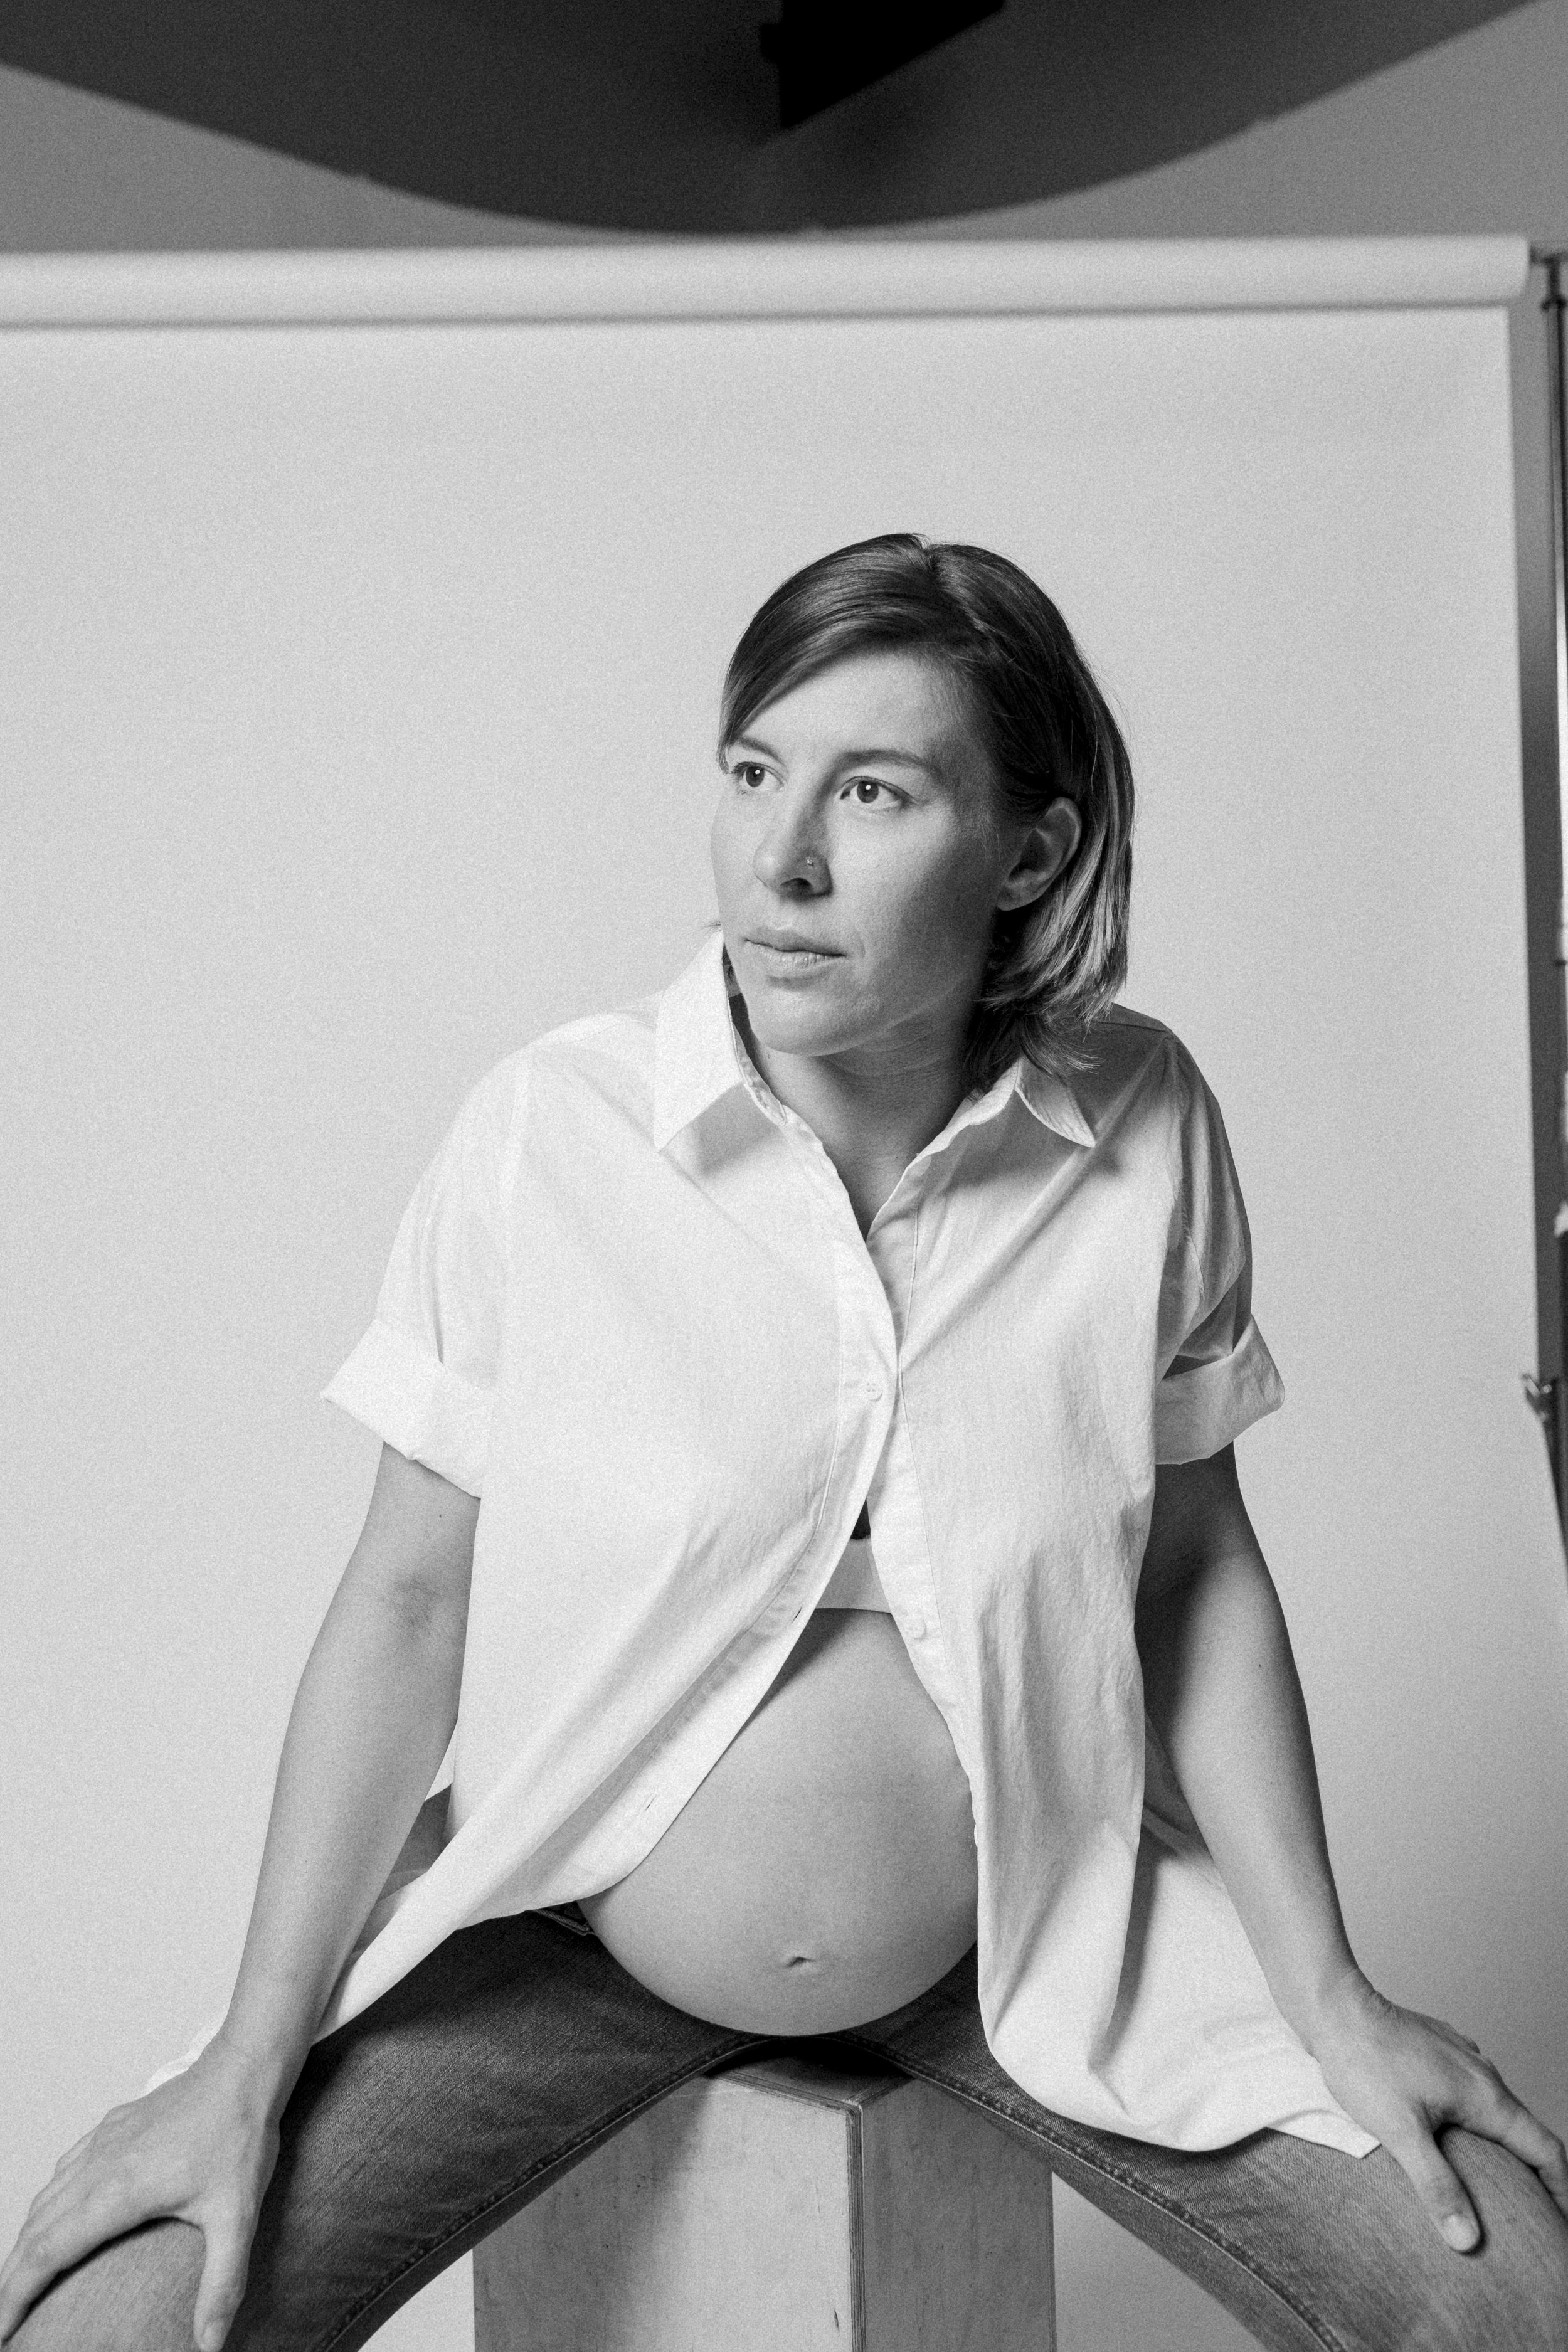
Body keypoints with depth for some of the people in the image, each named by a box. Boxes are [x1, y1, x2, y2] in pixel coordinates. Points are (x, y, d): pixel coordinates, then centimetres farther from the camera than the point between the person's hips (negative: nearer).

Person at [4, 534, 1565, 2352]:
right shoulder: (548, 1132, -17)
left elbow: (1193, 1567, -1)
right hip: (575, 1913, -1)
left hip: (1029, 1920, 2)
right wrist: (251, 2066, -8)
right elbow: (408, 1598, -9)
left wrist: (1331, 2001, -1)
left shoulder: (1146, 1127, -11)